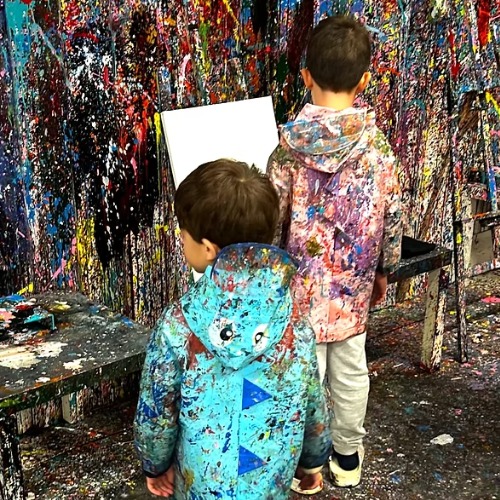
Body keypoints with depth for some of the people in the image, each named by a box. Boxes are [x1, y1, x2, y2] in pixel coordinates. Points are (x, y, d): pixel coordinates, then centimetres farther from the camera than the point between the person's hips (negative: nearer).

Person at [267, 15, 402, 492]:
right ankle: (347, 456, 33)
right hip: (353, 284, 2)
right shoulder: (377, 146, -8)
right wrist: (383, 271, 13)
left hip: (303, 283, -2)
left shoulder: (289, 147, -15)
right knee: (351, 370, 17)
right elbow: (391, 218, -1)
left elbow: (271, 220, -11)